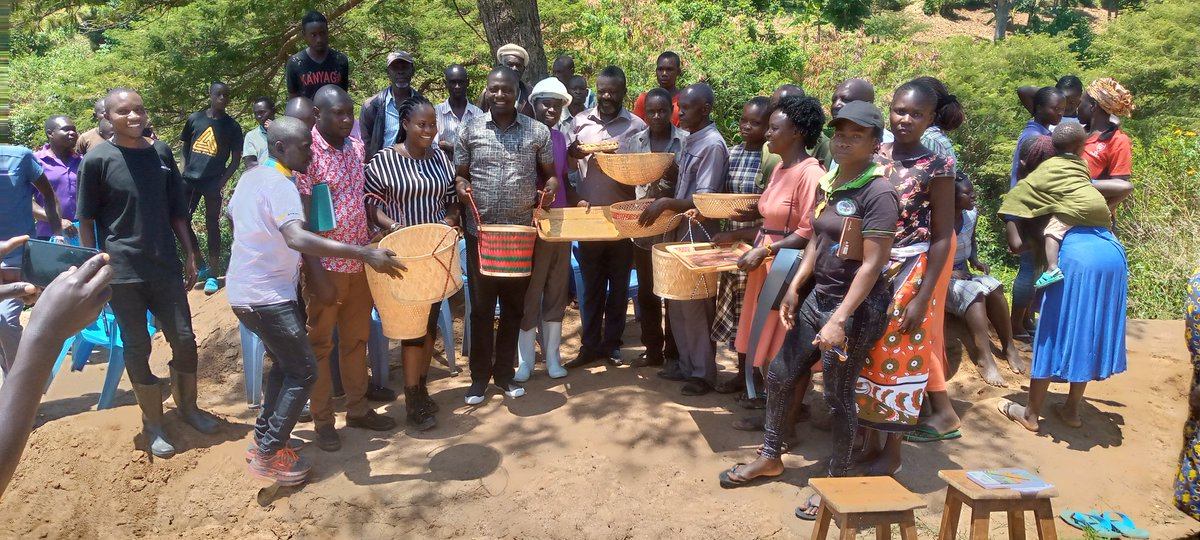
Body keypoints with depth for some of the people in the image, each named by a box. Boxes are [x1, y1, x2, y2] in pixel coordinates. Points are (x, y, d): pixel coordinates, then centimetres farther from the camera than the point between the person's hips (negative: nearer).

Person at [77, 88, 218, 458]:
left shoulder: (161, 153, 4)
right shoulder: (97, 160, -7)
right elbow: (86, 221, -3)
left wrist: (190, 255, 9)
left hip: (165, 266, 4)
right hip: (123, 272, -3)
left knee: (184, 340, 8)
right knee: (137, 348, 5)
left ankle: (188, 407, 28)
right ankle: (153, 423, 20)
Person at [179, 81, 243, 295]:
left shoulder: (232, 126, 0)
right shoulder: (194, 119, 5)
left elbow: (236, 159, 2)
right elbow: (185, 147, 15)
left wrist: (223, 181, -8)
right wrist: (185, 170, 2)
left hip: (213, 183, -3)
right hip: (189, 180, 3)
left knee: (212, 226, 2)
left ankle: (213, 274, 8)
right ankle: (201, 265, 20)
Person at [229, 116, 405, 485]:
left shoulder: (251, 176, 9)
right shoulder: (279, 185, -21)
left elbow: (233, 215, 27)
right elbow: (297, 238, -39)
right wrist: (364, 253, -45)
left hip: (244, 290, 10)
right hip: (267, 295, -10)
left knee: (284, 363, 22)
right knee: (303, 371, -2)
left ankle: (264, 437, 29)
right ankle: (269, 455, 3)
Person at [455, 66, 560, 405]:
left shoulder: (538, 132, 1)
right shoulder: (469, 130, 2)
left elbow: (550, 174, 10)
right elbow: (459, 175, 8)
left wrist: (550, 189, -12)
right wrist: (462, 188, -14)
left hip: (521, 232, 1)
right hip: (480, 231, 0)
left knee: (514, 307, 10)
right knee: (481, 307, 5)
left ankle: (505, 373, 25)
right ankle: (479, 377, 18)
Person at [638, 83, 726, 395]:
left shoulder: (713, 145, -15)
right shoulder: (691, 141, 12)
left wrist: (667, 203, -25)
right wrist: (662, 201, 6)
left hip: (698, 235, -9)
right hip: (680, 231, 9)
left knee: (696, 306, 0)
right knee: (677, 304, 15)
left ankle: (704, 372, 12)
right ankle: (686, 364, 27)